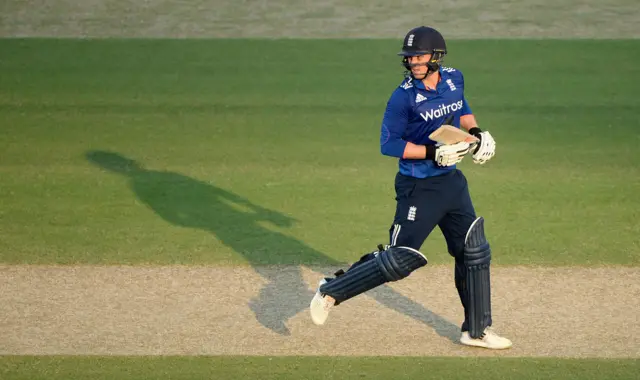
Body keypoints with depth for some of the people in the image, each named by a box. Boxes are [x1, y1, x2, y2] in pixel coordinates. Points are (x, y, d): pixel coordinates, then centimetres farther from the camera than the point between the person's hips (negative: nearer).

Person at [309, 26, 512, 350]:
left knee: (474, 253, 10)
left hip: (452, 182, 7)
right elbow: (388, 144, -16)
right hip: (419, 188, -7)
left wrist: (476, 132, 4)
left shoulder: (454, 79, 2)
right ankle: (331, 291, 6)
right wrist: (432, 152, -24)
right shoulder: (404, 97, -17)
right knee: (400, 259, -9)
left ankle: (476, 331, 22)